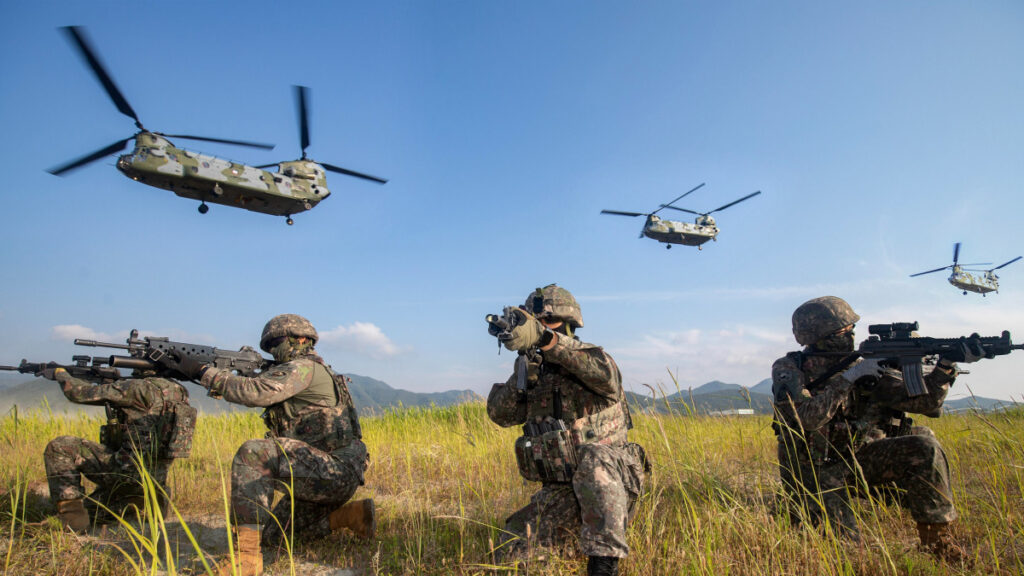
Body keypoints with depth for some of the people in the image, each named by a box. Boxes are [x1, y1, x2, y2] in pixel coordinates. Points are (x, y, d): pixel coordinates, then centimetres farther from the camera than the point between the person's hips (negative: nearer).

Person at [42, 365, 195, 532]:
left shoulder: (141, 387, -14)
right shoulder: (178, 392, 11)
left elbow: (81, 393, -7)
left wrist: (60, 373, 12)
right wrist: (112, 385, 20)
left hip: (128, 473, -9)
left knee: (59, 447, 1)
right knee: (87, 512, 27)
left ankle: (71, 514, -3)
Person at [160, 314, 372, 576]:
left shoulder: (304, 367, -11)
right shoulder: (295, 371, 22)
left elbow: (255, 392, -23)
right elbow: (260, 393, 19)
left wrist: (202, 371, -16)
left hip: (334, 470, -11)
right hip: (331, 476, 11)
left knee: (252, 454, -25)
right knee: (272, 533, 19)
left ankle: (247, 555, -23)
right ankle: (349, 514, 15)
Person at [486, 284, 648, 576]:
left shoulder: (590, 359, -7)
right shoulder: (535, 372, 9)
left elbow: (605, 374, -33)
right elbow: (500, 414, -2)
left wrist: (545, 338, -45)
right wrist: (523, 373, -19)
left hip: (610, 483, -4)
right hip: (560, 491, 5)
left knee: (593, 456, -36)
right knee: (513, 544, -10)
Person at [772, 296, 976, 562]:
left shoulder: (863, 368, -2)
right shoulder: (787, 370, -13)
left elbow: (924, 400, -6)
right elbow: (807, 418, -29)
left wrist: (947, 364, -22)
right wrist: (848, 377, -29)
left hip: (855, 460, 4)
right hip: (815, 474, -3)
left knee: (924, 446, -19)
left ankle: (936, 536, -4)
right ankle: (800, 514, 17)